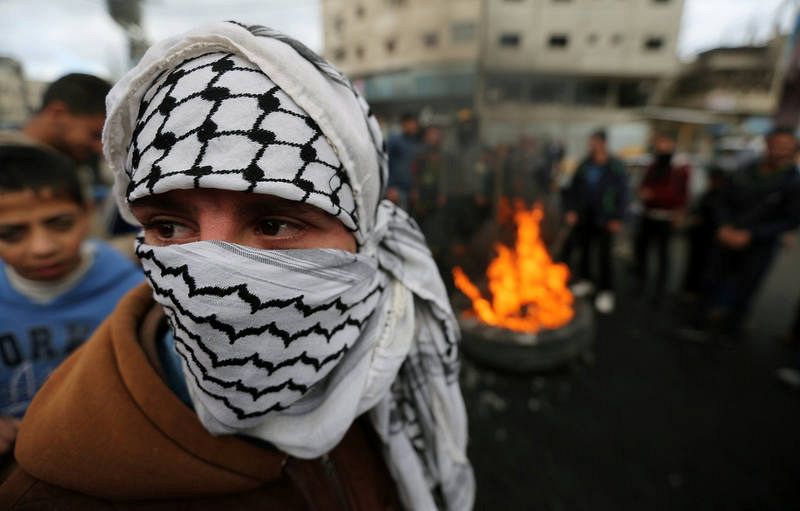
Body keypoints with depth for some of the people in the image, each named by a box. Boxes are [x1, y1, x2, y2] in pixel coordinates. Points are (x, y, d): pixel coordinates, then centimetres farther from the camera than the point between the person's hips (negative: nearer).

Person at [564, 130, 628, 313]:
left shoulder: (616, 167, -5)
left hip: (604, 218, -4)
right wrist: (570, 210, -2)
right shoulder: (584, 165, 4)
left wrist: (618, 218, -9)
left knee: (604, 255, -2)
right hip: (583, 216, 4)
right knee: (583, 249, 13)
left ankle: (606, 291, 9)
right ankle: (585, 280, 31)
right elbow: (573, 189, 8)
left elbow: (622, 193, -4)